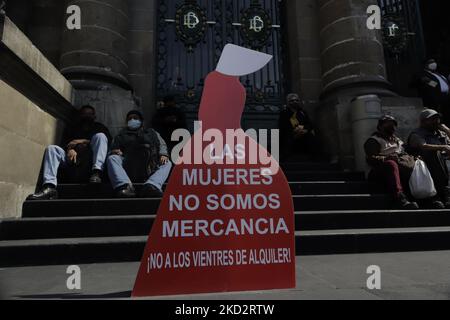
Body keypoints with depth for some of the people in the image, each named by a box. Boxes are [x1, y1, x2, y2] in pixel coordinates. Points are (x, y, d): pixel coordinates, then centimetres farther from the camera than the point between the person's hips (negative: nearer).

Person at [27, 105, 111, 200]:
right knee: (51, 148, -19)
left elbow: (107, 140, 3)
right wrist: (70, 149, -11)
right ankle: (49, 187, -39)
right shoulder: (71, 128, 29)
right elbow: (64, 144, 14)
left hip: (90, 158, -2)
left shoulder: (99, 128, 23)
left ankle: (96, 173, -46)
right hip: (73, 158, 3)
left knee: (100, 136, -23)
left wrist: (83, 141, -2)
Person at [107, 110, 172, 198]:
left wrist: (163, 154, -7)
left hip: (150, 167, 0)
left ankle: (153, 186, -52)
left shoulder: (151, 132, 31)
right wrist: (115, 151, -5)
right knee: (112, 158, -25)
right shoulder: (122, 135, 32)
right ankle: (125, 186, -51)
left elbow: (162, 145, 17)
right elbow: (113, 147, 21)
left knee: (167, 163, -23)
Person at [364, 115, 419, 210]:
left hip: (403, 169, 7)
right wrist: (386, 158, -21)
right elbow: (371, 159, -5)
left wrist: (414, 157, 6)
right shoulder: (374, 140, 9)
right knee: (391, 164, -39)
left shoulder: (398, 140, 33)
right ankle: (400, 199, -53)